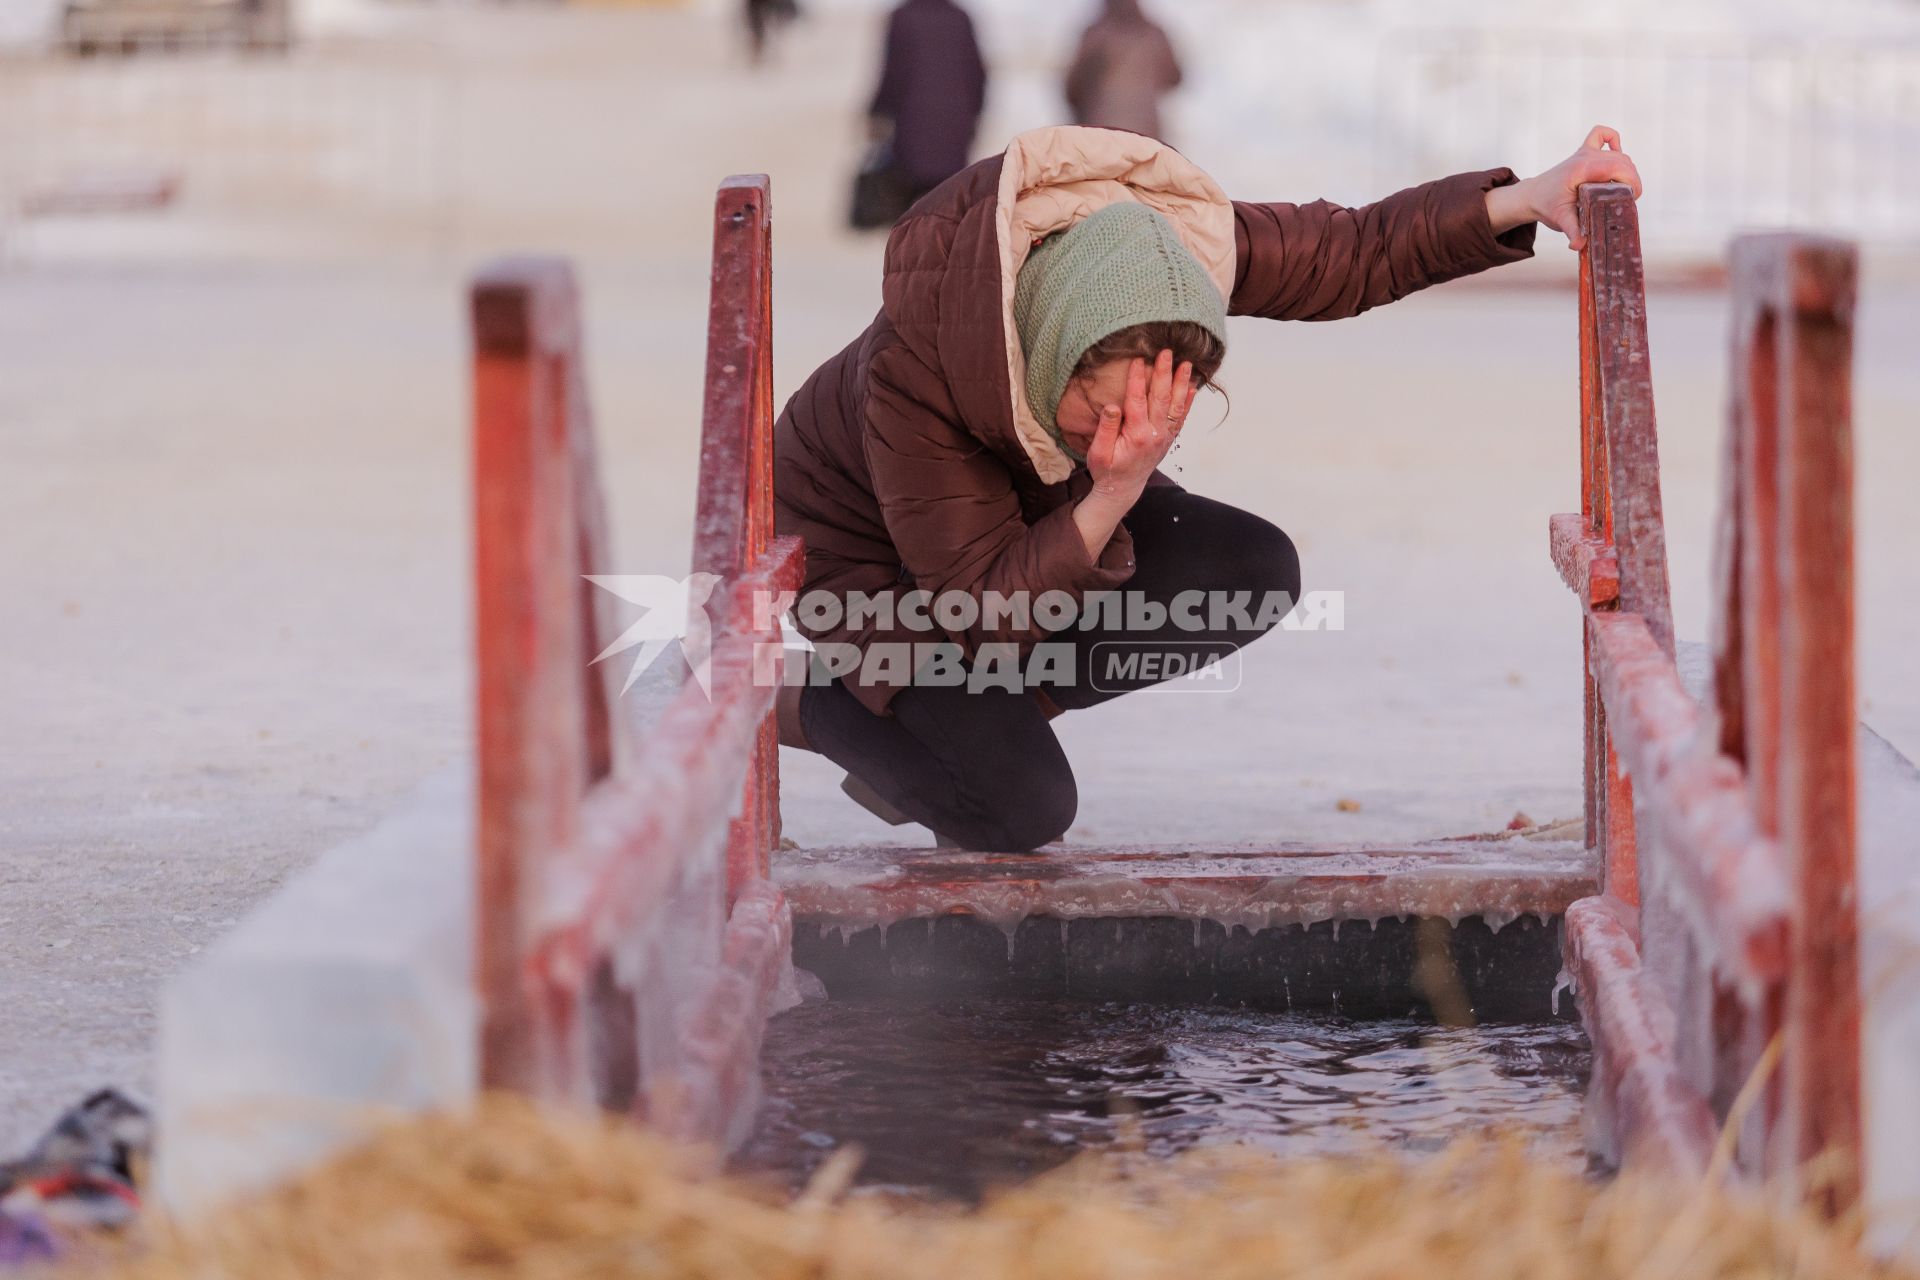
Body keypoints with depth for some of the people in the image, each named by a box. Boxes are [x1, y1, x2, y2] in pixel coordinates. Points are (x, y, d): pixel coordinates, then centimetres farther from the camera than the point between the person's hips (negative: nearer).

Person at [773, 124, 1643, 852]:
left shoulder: (1164, 246, -30)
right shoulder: (911, 371, -42)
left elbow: (1355, 255, -15)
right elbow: (985, 610, -35)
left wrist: (1528, 199, -27)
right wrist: (1112, 500, -48)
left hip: (1041, 508, 6)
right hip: (871, 552, -6)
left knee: (1255, 574, -17)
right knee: (1023, 812, -23)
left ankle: (987, 709, 0)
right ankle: (807, 702, 5)